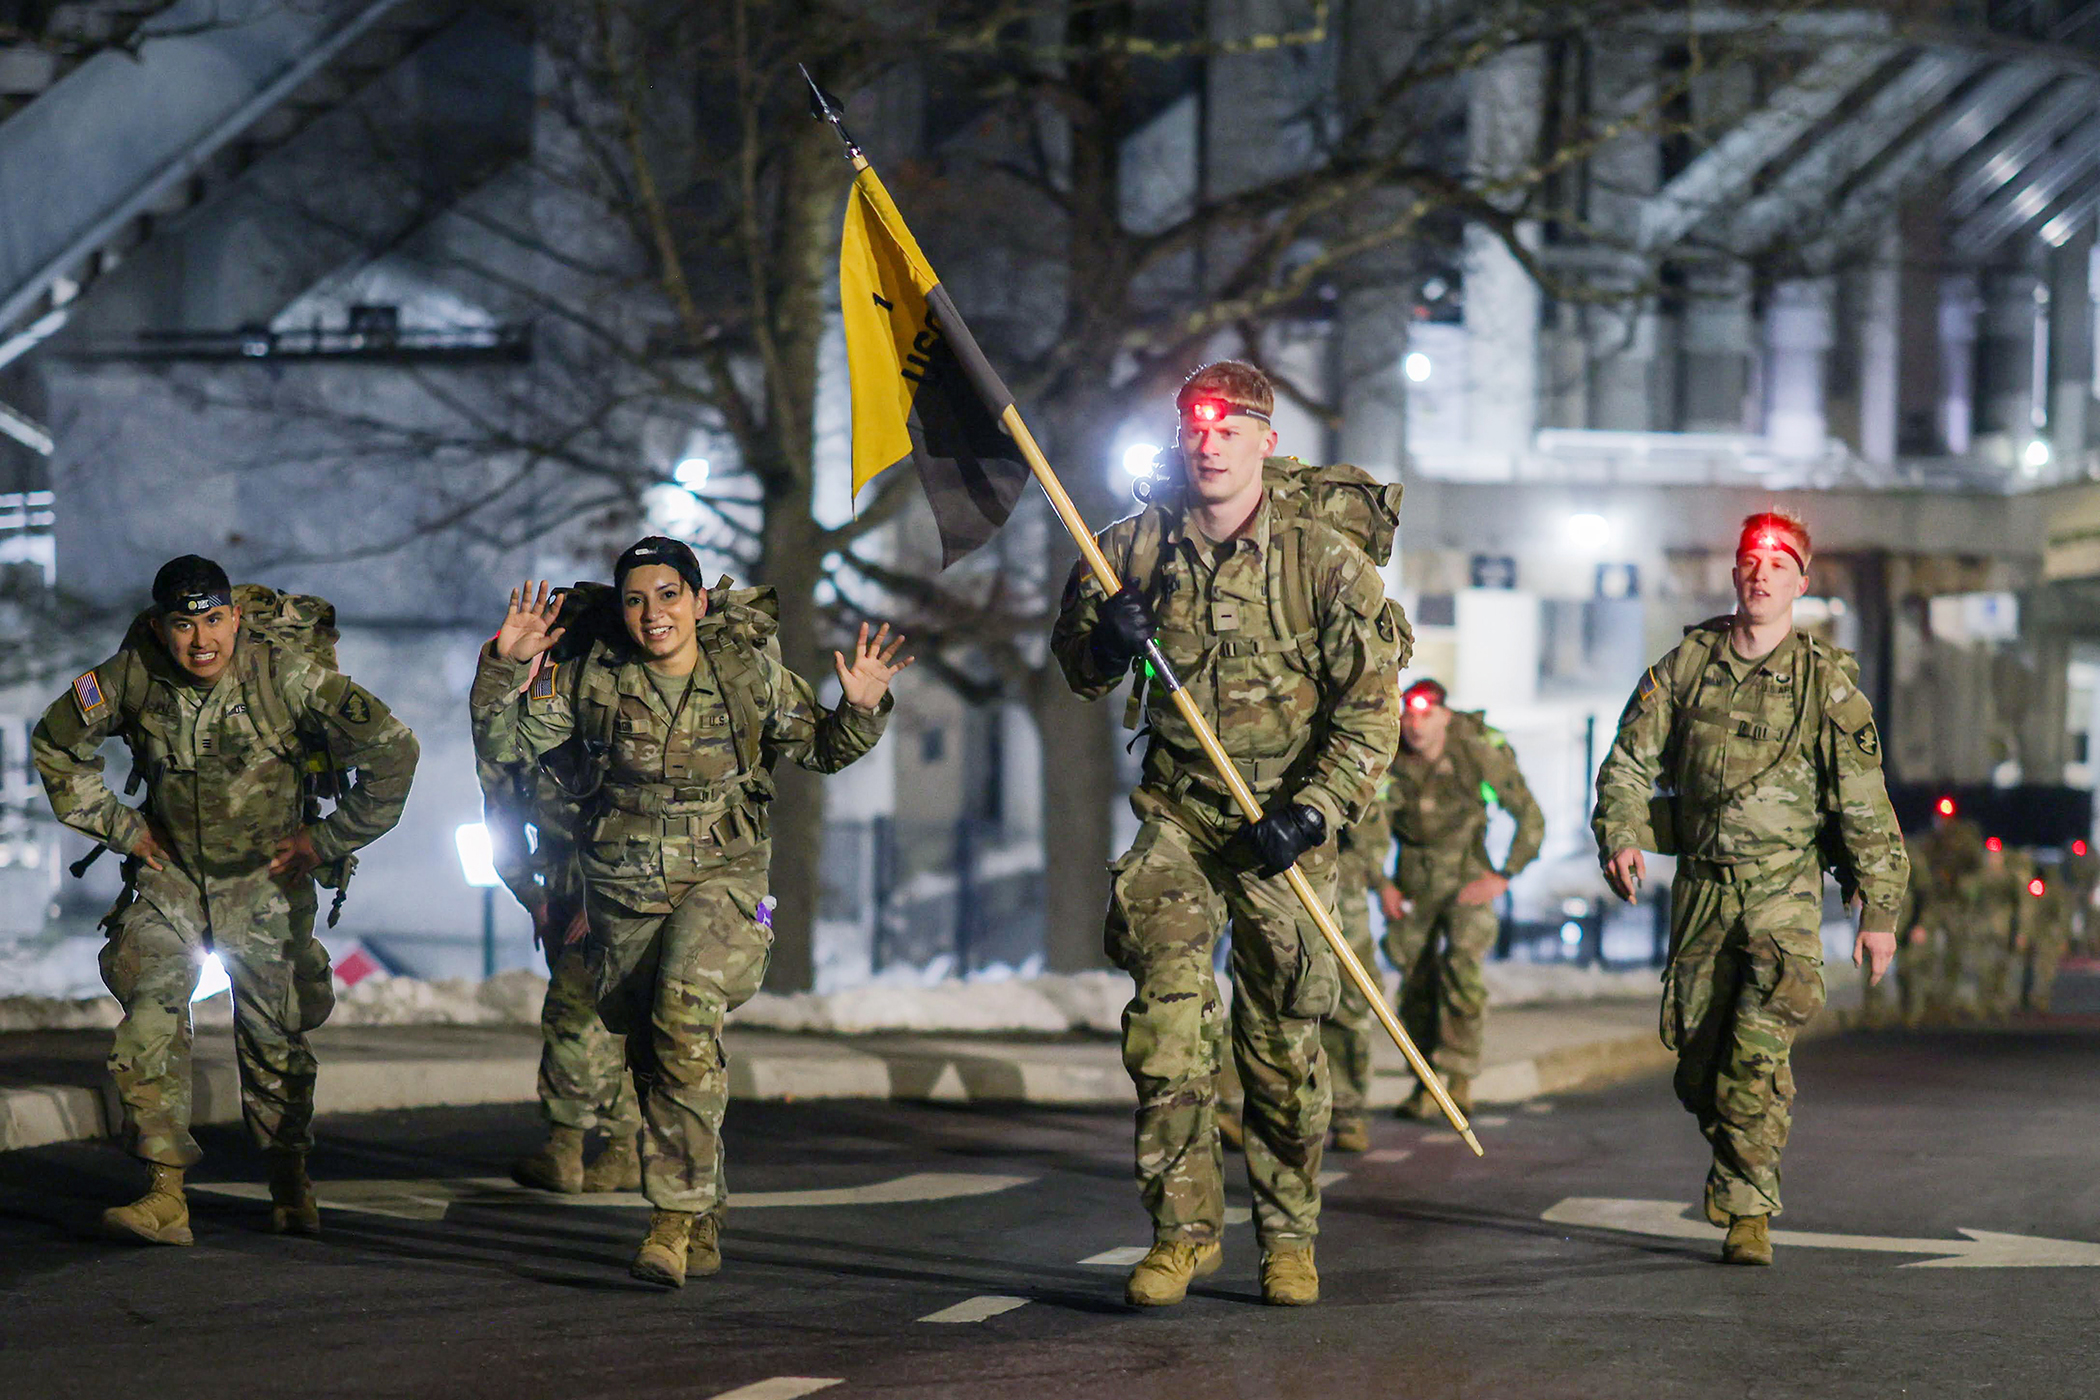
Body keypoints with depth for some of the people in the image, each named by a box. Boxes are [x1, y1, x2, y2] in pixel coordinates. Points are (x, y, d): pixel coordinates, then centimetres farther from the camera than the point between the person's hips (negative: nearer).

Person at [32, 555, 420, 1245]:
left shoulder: (284, 673, -21)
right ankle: (166, 1196, -16)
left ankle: (290, 1181, 26)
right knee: (150, 1022, -15)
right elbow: (55, 743, 5)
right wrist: (120, 825, 1)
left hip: (267, 881, -1)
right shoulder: (131, 677, -14)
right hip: (171, 875, 1)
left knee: (275, 1035, 4)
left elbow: (393, 749, -16)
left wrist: (329, 838, -10)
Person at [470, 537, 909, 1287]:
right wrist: (505, 667, -14)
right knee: (651, 1055, 9)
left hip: (722, 875, -3)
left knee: (685, 1013, -28)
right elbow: (504, 743, 1)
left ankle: (676, 1216, -24)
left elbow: (822, 749, 10)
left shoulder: (749, 671, -3)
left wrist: (860, 709, -10)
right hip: (625, 884, 3)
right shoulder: (593, 678, -2)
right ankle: (702, 1227, 27)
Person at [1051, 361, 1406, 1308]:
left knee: (1283, 1042, 2)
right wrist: (1102, 643, -12)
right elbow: (1077, 668, 13)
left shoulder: (1323, 563, -9)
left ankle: (1288, 1237, 17)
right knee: (1166, 1014, -14)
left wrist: (1308, 812, -20)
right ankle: (1184, 1228, -7)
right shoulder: (1136, 547, 0)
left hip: (1286, 820, -2)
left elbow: (1370, 707, -9)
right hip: (1178, 811, 2)